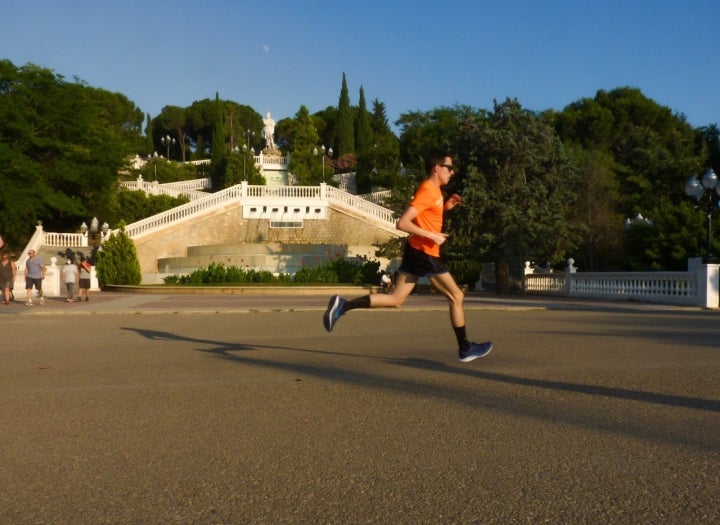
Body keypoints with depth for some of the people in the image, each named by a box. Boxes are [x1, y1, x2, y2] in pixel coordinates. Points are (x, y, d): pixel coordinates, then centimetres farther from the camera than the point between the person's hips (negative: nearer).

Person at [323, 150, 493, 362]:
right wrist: (432, 236, -21)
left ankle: (343, 305, -1)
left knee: (396, 299, 7)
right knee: (456, 296, 3)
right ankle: (465, 349, 13)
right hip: (425, 253, -9)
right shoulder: (427, 191, -17)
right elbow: (402, 223, -23)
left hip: (417, 251, 9)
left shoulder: (433, 190, 14)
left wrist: (445, 207, 13)